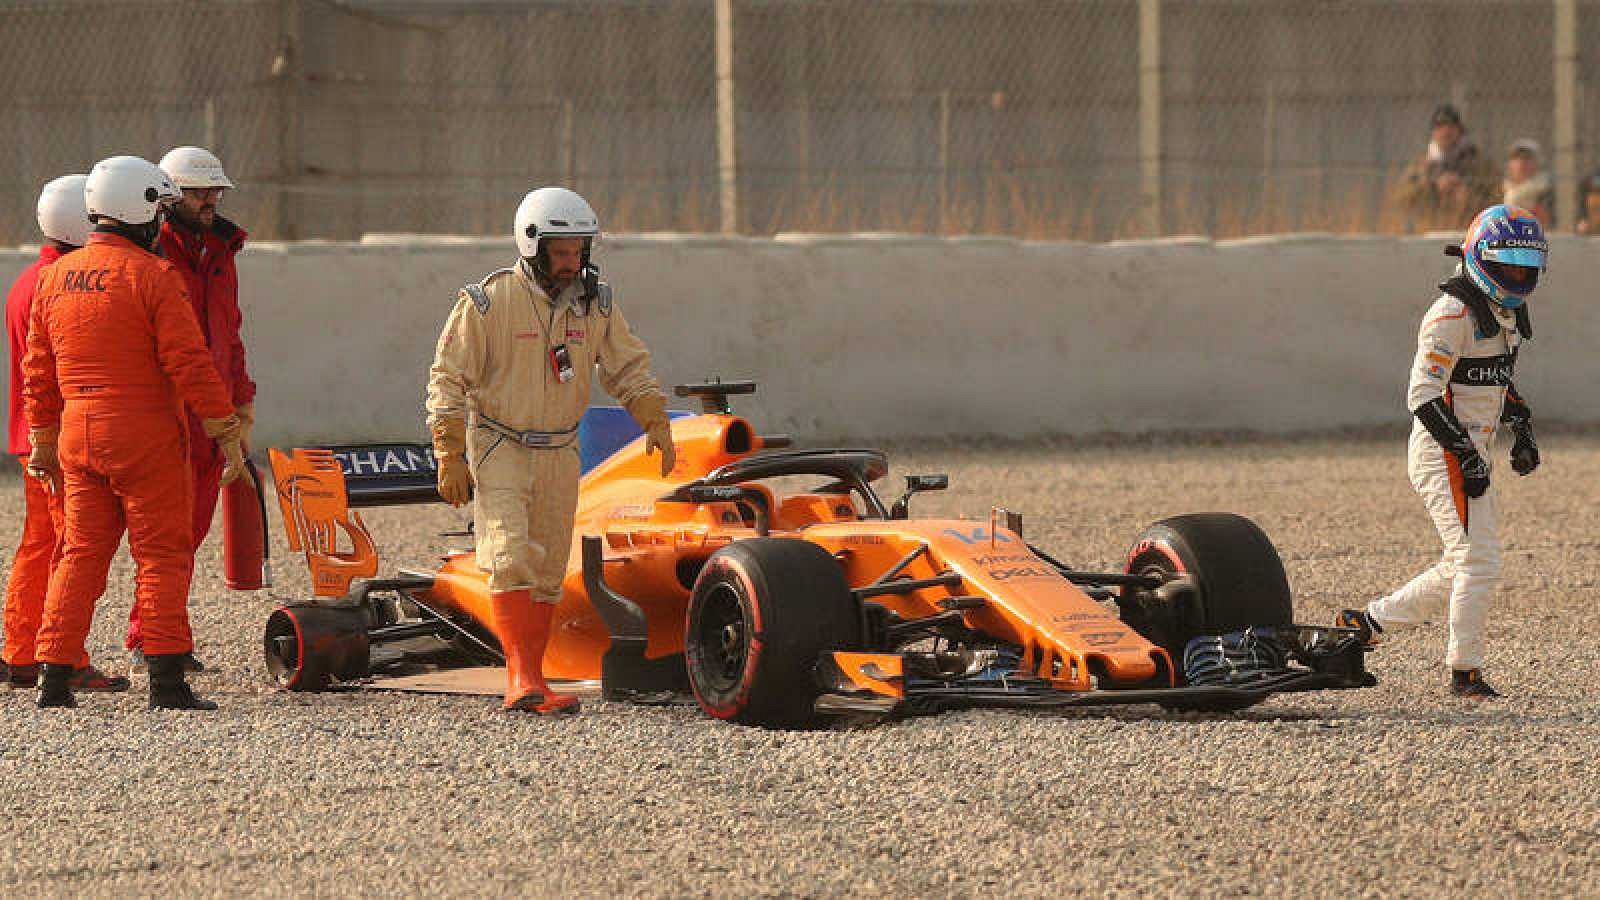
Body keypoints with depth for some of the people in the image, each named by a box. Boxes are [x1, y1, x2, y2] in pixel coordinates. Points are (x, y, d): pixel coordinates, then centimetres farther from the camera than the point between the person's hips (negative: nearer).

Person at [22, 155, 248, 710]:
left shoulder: (55, 277, 10)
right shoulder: (152, 276, -11)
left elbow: (38, 372, 15)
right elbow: (190, 366, -13)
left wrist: (44, 442, 24)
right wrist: (226, 434, -8)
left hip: (77, 435, 6)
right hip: (144, 435, -6)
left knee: (81, 554, 11)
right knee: (162, 555, -1)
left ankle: (55, 679, 7)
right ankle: (166, 680, -5)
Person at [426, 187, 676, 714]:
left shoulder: (595, 302, 1)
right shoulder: (487, 303, -13)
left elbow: (628, 368, 12)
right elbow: (448, 381, -9)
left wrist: (655, 421, -2)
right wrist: (450, 459, -12)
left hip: (559, 453, 5)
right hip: (498, 449, -5)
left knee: (548, 572, 6)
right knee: (512, 556, -19)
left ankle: (529, 686, 13)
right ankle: (521, 680, -26)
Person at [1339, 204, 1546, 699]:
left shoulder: (1506, 313, 13)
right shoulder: (1454, 314, -17)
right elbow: (1423, 394, -20)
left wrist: (1523, 430, 17)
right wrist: (1466, 455, -22)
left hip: (1469, 451, 10)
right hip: (1443, 453, -10)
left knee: (1460, 569, 12)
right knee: (1478, 562, -9)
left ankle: (1367, 621, 22)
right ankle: (1465, 672, 1)